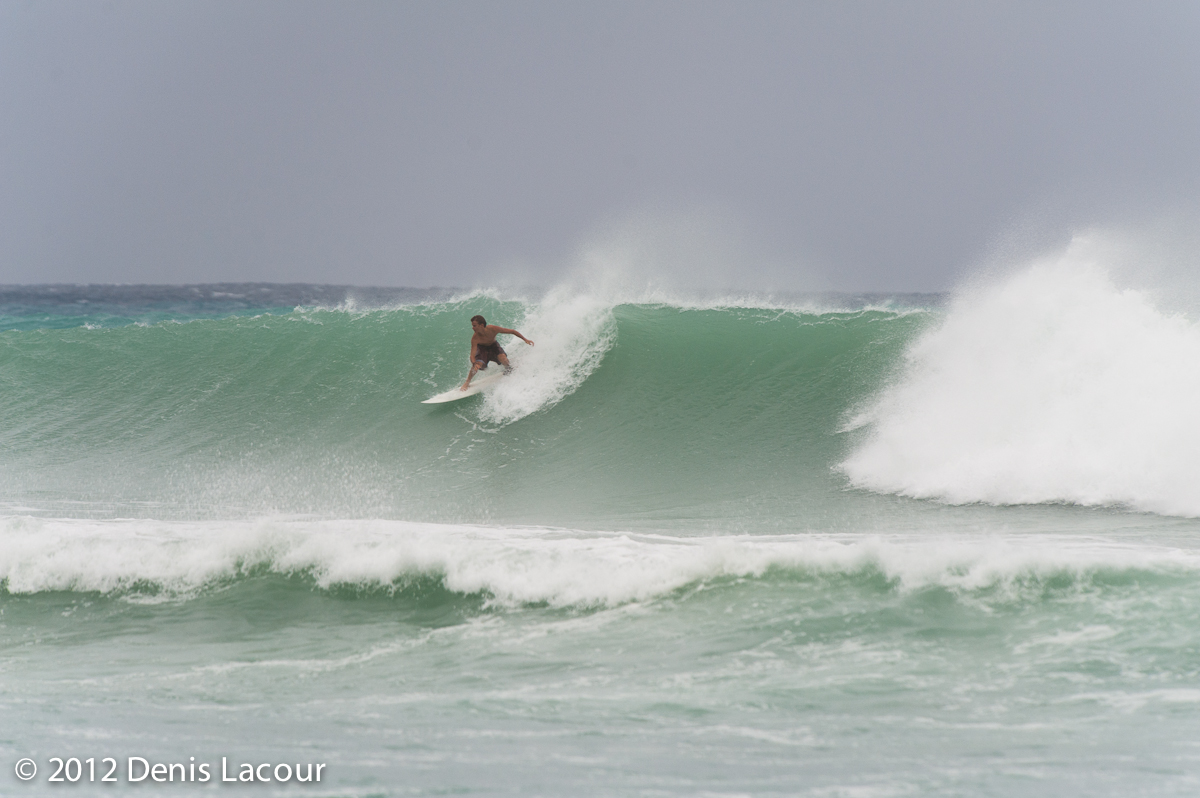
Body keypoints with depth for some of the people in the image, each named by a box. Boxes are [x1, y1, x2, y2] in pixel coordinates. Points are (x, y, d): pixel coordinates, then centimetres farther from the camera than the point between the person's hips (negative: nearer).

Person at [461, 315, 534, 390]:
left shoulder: (493, 329, -35)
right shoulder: (475, 339, -34)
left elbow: (512, 331, -21)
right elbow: (472, 355, -34)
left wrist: (525, 339, -18)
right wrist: (474, 363, -57)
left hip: (493, 345, 1)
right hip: (482, 349, -1)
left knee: (503, 359, -27)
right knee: (477, 366, -24)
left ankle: (509, 370, 10)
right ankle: (467, 382, 2)